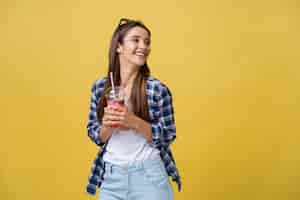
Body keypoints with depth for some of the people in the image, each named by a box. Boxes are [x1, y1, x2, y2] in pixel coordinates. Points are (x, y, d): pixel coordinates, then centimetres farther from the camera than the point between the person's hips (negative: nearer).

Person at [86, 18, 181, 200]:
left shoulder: (158, 89, -11)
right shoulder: (100, 87, -2)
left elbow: (167, 138, -8)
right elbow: (94, 134, 4)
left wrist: (134, 122, -21)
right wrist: (108, 127, -17)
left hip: (148, 175, -2)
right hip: (111, 175, 3)